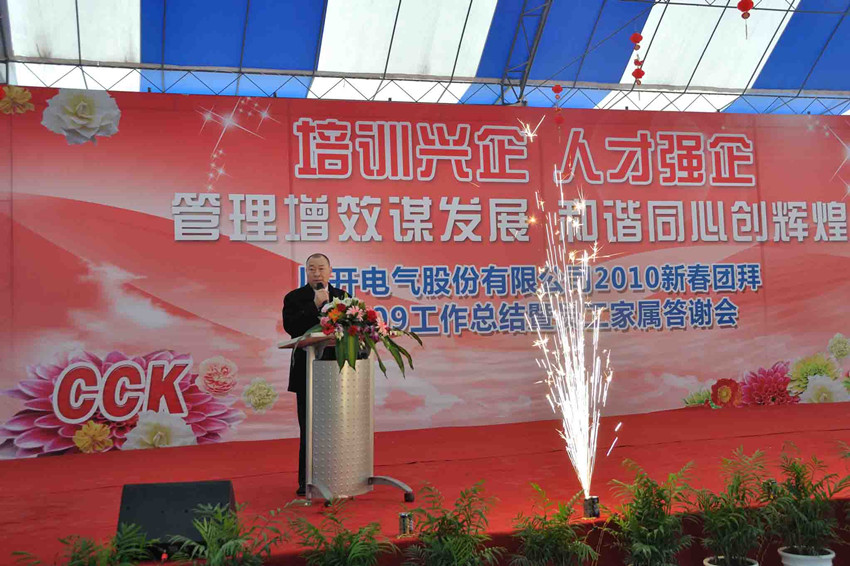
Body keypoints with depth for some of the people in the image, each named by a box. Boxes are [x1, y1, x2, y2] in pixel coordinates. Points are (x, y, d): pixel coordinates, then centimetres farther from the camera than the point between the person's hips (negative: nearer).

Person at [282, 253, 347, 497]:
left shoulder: (342, 297, 8)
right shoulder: (294, 298, 0)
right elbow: (290, 326, -16)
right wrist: (315, 305, -19)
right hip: (308, 372, -2)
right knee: (308, 428, 3)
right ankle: (306, 479, 11)